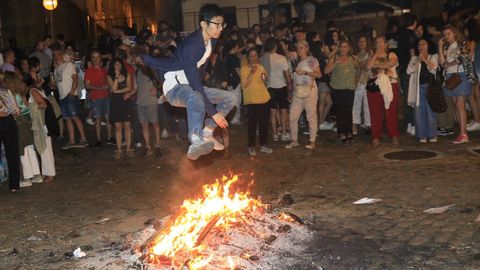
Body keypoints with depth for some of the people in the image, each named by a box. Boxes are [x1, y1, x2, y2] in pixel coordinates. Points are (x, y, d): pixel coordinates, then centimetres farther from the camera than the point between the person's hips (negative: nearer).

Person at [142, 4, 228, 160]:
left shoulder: (212, 41, -2)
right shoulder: (191, 45, -29)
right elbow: (194, 83, -34)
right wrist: (213, 112, -36)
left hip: (190, 87, 9)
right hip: (174, 87, -9)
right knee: (195, 97, -42)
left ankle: (207, 131, -8)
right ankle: (196, 142, -61)